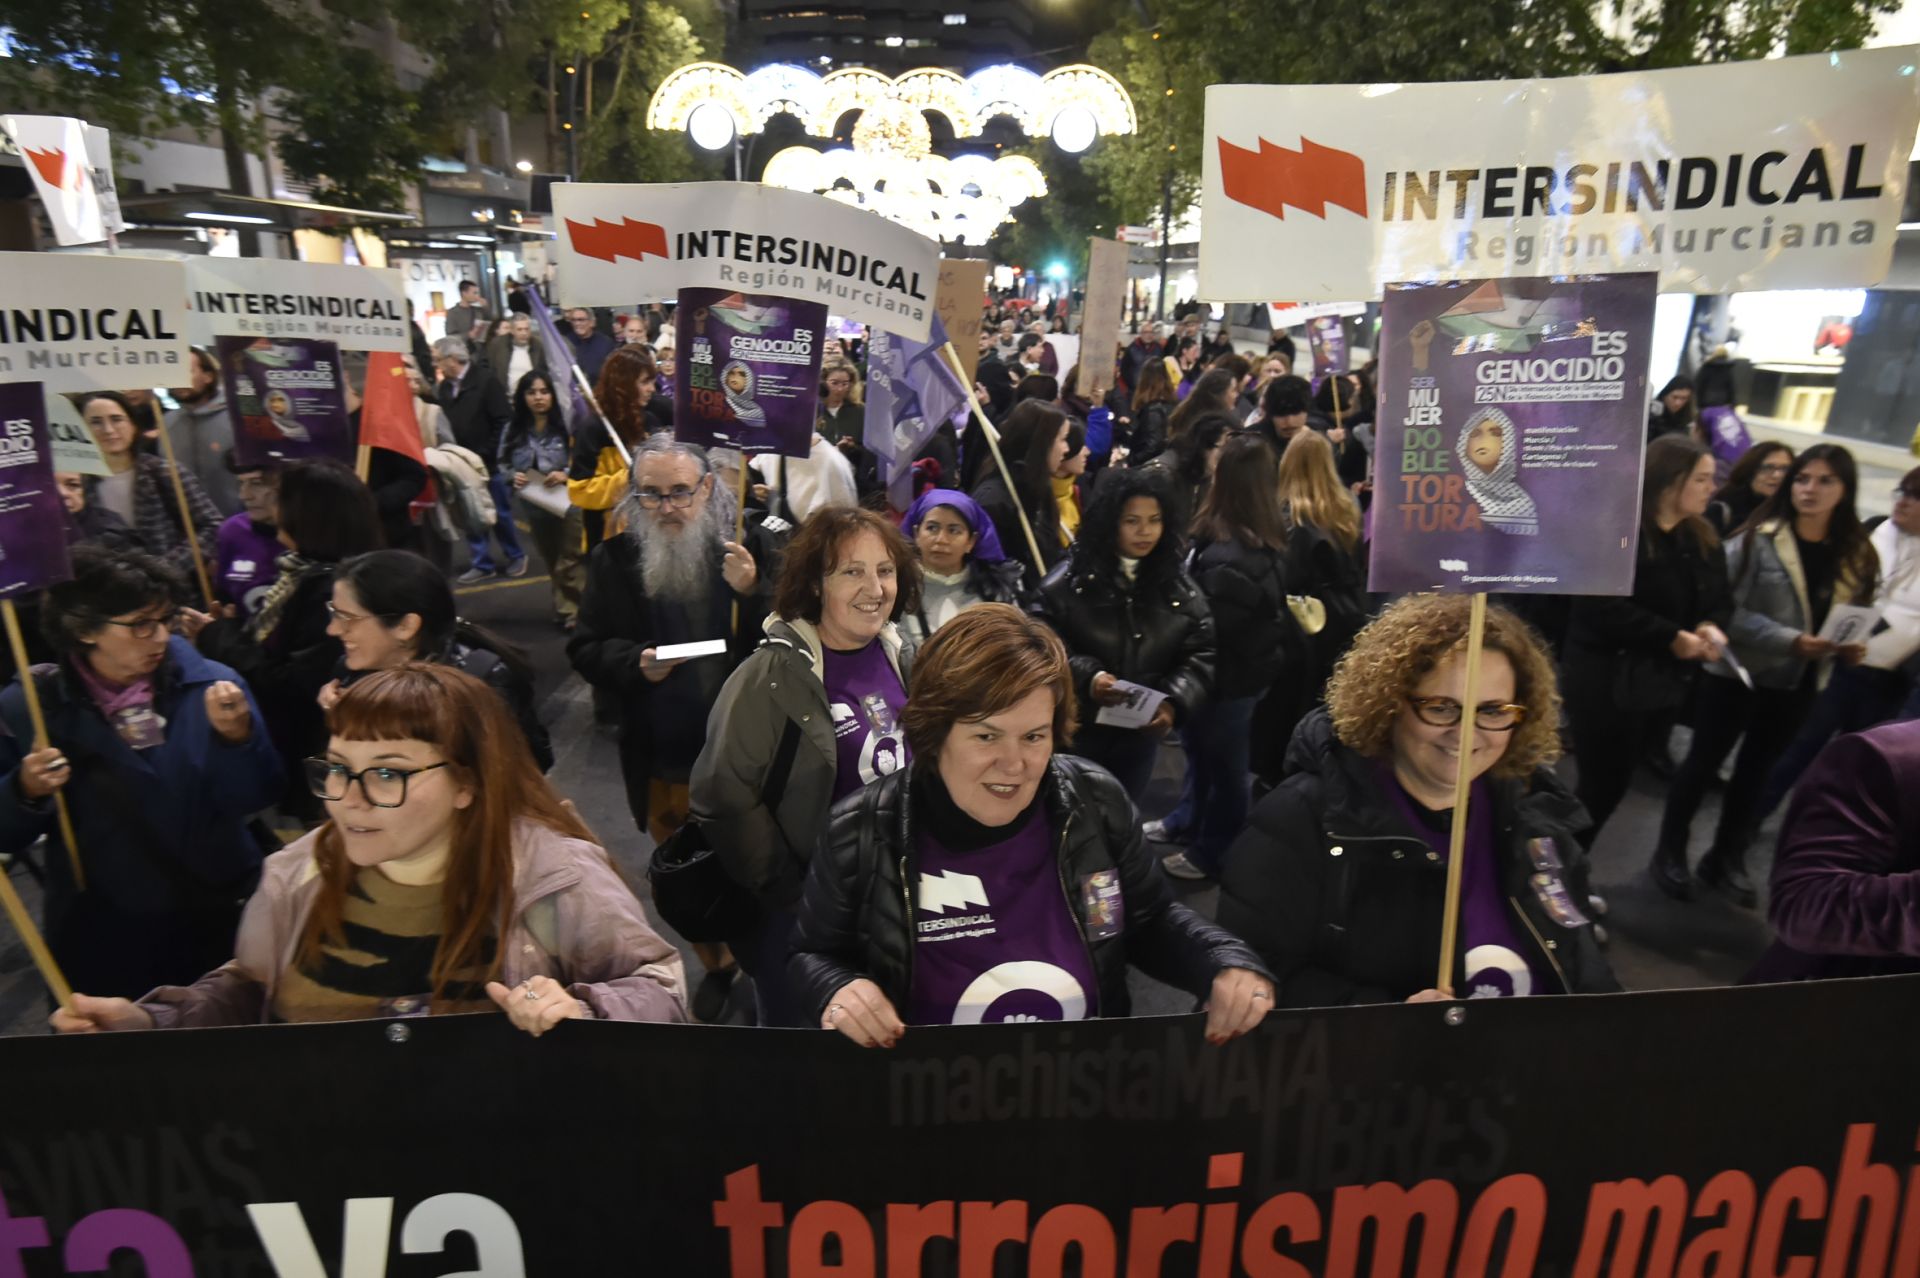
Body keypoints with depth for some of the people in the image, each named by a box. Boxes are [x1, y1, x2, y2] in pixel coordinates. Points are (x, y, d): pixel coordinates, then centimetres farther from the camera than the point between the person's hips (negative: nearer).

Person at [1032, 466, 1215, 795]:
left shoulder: (1179, 588, 1)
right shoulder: (1068, 581, -8)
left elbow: (1202, 655, -1)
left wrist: (1174, 703, -17)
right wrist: (1086, 678, -28)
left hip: (1142, 733, 3)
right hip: (1076, 730, -3)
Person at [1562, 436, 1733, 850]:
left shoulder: (1703, 537, 11)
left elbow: (1722, 598, 13)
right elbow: (1601, 606, -25)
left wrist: (1712, 627, -10)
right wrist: (1672, 638, -21)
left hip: (1664, 682, 7)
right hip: (1606, 681, -7)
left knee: (1610, 784, 14)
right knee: (1602, 785, 2)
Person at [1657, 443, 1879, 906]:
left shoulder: (1857, 556, 4)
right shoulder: (1758, 539, -13)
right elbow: (1726, 608, -18)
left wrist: (1852, 646, -7)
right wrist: (1788, 640, -26)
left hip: (1796, 685, 5)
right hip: (1736, 673, -5)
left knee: (1755, 772, 17)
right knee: (1703, 764, 6)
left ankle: (1727, 859, 31)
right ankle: (1670, 853, 21)